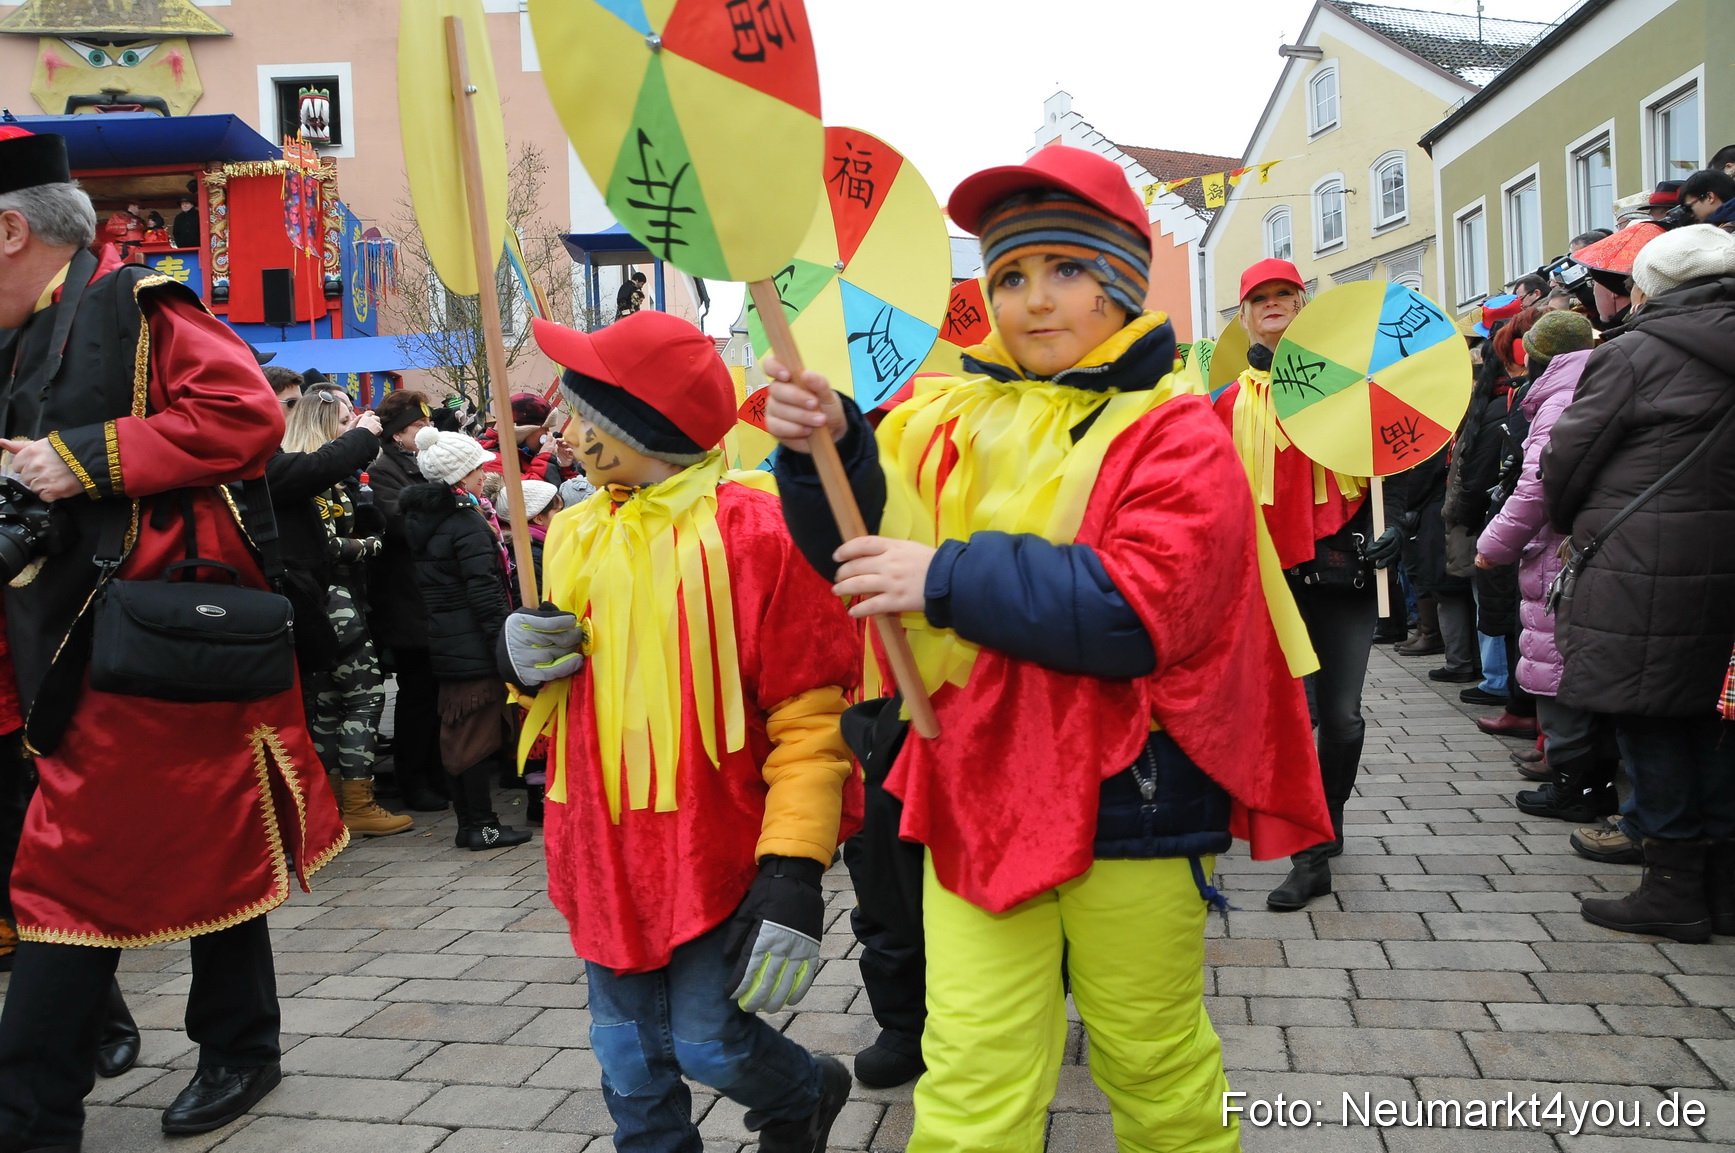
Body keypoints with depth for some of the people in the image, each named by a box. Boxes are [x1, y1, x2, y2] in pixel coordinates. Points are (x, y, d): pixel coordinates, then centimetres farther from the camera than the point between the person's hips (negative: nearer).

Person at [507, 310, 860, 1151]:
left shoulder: (750, 533, -14)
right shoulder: (577, 535, 8)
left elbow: (809, 714, -15)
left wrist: (793, 869, -19)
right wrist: (530, 662, -2)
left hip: (716, 850, -6)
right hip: (605, 851, 6)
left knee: (708, 1043, 2)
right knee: (632, 1067, 13)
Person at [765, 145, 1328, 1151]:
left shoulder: (1175, 433, -7)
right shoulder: (957, 419, 5)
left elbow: (1137, 612, -20)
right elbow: (862, 547, 6)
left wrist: (950, 578, -21)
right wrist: (827, 446, -13)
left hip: (1127, 805, -2)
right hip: (977, 801, 3)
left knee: (1155, 1070, 17)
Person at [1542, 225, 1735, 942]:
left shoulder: (1635, 353, -9)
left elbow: (1566, 460, -6)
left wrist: (1573, 526, 13)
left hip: (1643, 570, -7)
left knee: (1650, 724, 2)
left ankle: (1674, 889, 8)